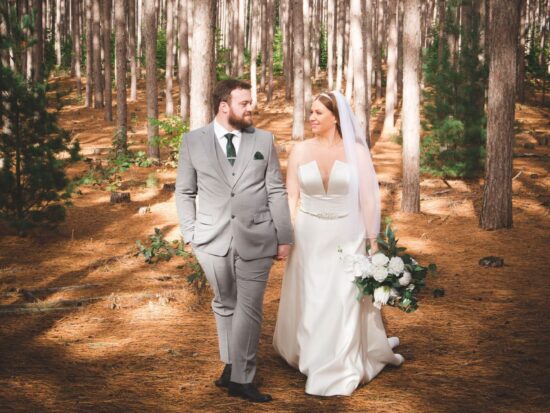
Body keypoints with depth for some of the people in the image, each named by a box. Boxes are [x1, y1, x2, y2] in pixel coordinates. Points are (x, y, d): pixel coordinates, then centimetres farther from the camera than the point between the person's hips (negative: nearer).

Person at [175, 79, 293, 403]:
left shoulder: (264, 140, 5)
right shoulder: (193, 141, 3)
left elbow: (276, 192, 5)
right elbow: (184, 192, 8)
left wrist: (284, 237, 3)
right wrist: (190, 234, 2)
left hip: (256, 238, 0)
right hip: (213, 239, 0)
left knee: (249, 308, -1)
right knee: (224, 305, 11)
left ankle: (241, 378, 6)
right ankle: (232, 365, 27)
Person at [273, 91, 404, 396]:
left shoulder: (356, 151, -5)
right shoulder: (301, 151, 0)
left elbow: (368, 198, -3)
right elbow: (291, 198, 2)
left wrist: (373, 241, -3)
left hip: (346, 237, -2)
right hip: (309, 237, 2)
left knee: (345, 302, 4)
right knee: (308, 302, 12)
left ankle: (339, 371, 19)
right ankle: (311, 357, 33)